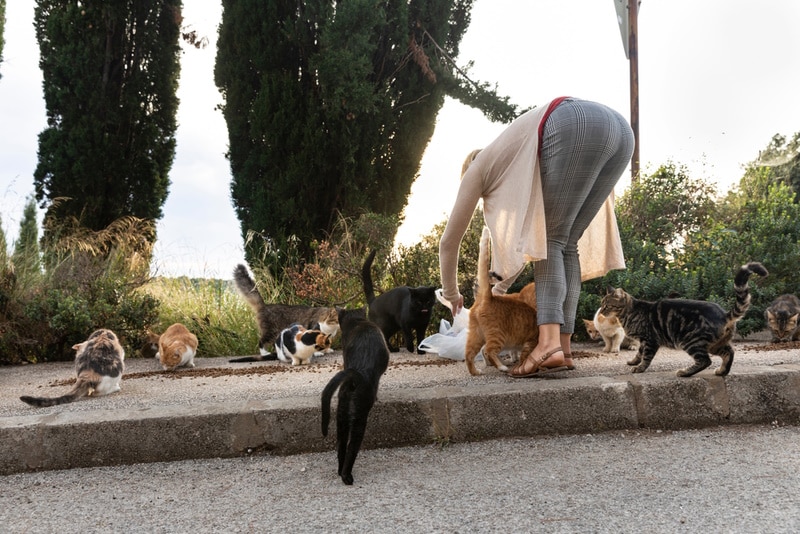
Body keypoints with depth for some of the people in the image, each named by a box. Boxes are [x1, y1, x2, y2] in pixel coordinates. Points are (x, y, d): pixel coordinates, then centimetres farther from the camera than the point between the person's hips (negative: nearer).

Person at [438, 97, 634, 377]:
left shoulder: (479, 167, 24)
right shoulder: (516, 174, 40)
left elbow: (450, 239, 28)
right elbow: (524, 239, 45)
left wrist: (451, 294, 42)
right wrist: (500, 288, 55)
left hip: (577, 128, -7)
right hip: (620, 129, 7)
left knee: (551, 240, 1)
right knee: (567, 244, 11)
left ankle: (549, 343, -16)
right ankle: (563, 348, 5)